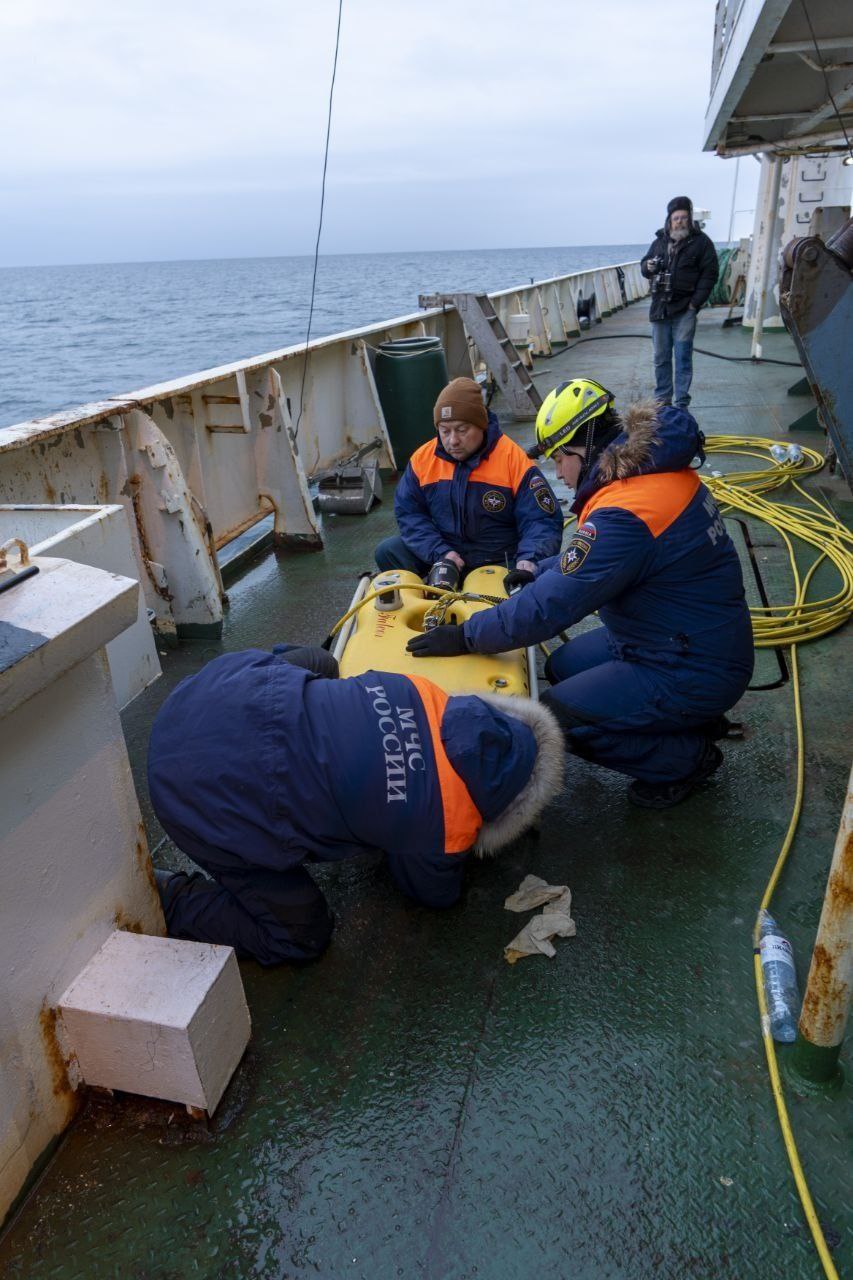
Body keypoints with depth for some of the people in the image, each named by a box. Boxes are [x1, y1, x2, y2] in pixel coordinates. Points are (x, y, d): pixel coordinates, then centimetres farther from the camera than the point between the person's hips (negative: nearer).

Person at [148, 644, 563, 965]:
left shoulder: (426, 696, 1)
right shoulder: (445, 829, -9)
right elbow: (435, 893, 16)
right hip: (212, 800, -6)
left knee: (318, 661, 30)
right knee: (301, 936, 14)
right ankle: (162, 900, 14)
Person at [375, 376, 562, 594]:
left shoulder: (514, 458, -12)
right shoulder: (423, 458, -2)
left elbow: (543, 521, -14)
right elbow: (408, 513, 0)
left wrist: (527, 563, -34)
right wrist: (441, 554, -17)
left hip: (501, 563, -3)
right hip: (443, 552, 3)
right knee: (387, 552, -14)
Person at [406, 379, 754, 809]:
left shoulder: (626, 514, -29)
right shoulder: (657, 468, 1)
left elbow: (550, 607, -28)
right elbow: (598, 558, 17)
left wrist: (465, 637, -18)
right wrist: (538, 571, 13)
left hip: (694, 672, -10)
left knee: (555, 718, -12)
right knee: (562, 668, 17)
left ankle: (689, 757, 5)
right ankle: (692, 719, 19)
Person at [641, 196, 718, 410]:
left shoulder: (701, 241, 0)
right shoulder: (659, 241, 11)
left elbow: (710, 273, -3)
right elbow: (644, 266, 21)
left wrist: (696, 302, -12)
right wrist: (648, 266, -4)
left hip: (684, 309, -4)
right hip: (659, 308, 4)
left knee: (683, 358, -3)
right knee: (661, 358, 9)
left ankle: (682, 404, 1)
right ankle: (662, 399, 21)